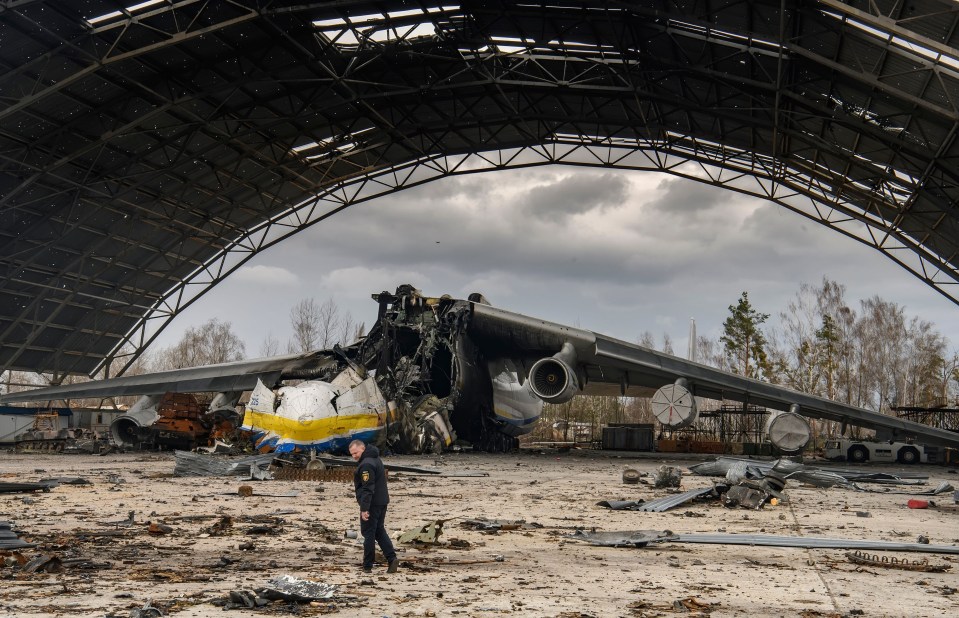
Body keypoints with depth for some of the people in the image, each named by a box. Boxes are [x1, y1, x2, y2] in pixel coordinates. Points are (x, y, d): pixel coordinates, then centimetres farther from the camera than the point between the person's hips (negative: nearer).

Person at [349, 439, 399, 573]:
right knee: (379, 531, 15)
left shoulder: (366, 464, -20)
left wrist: (364, 508, -26)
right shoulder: (376, 459, 13)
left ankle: (367, 566, 5)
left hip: (372, 504, -10)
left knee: (368, 533, -1)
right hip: (382, 502, 10)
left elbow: (367, 489, -25)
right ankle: (392, 558, 4)